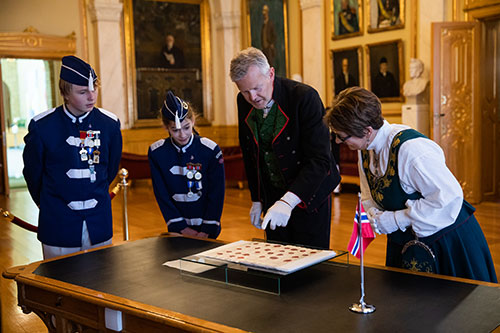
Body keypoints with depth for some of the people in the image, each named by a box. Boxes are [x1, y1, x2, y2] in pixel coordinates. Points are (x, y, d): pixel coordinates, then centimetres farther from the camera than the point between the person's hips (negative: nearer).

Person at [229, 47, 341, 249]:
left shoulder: (305, 97, -22)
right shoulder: (244, 102, -3)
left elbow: (320, 159, -27)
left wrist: (288, 201, -37)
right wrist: (256, 200, 9)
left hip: (308, 193, -5)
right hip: (273, 195, 5)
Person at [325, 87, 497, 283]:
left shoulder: (409, 148, -29)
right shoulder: (366, 149, -2)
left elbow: (449, 196, -31)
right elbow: (370, 198, 12)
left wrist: (396, 220, -25)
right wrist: (378, 218, -11)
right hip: (404, 242, 8)